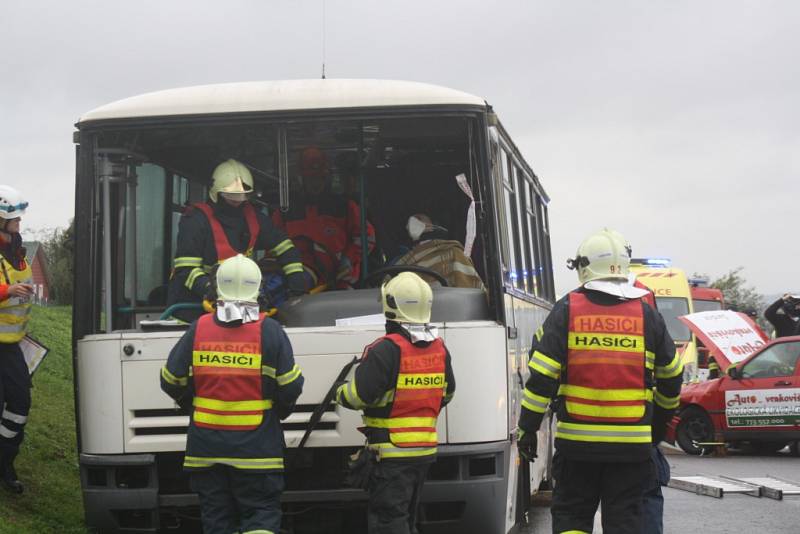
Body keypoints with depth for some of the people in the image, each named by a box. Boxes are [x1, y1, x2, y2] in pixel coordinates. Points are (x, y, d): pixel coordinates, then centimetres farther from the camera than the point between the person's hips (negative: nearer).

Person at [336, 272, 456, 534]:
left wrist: (340, 393, 2)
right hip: (426, 449, 8)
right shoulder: (439, 349, 6)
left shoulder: (386, 350, -19)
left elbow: (358, 395, -19)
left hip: (392, 452, -8)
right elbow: (446, 393, 18)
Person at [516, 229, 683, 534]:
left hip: (577, 441, -1)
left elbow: (541, 376, -7)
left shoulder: (567, 310, -2)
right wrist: (660, 424, 29)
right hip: (632, 444, 1)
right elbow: (672, 377, 14)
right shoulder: (646, 315, 5)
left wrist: (527, 428, 1)